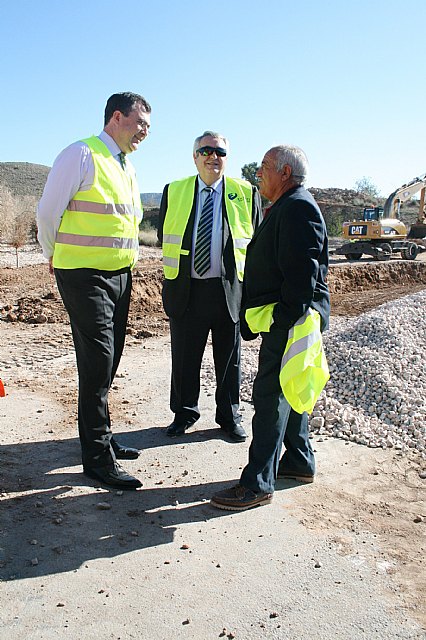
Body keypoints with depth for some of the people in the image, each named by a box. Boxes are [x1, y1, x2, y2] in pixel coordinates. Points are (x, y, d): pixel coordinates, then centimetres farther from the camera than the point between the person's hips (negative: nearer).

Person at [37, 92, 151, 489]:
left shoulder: (127, 167, 16)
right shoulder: (82, 155, -10)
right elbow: (48, 213, -7)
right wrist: (55, 257, 6)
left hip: (120, 274, 8)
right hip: (85, 277, -8)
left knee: (108, 361, 14)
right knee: (97, 363, -6)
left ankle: (99, 437, 30)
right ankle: (97, 457, 6)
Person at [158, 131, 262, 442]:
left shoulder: (246, 192, 4)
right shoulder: (174, 191, 7)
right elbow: (163, 234, 16)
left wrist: (249, 280, 0)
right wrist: (182, 258, 7)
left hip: (229, 289, 0)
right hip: (186, 289, 1)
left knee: (229, 358, 11)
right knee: (184, 357, 10)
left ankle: (230, 417, 27)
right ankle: (184, 413, 29)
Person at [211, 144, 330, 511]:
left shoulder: (298, 208, -14)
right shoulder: (286, 208, 20)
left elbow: (303, 274, -23)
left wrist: (287, 322, -24)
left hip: (290, 322, -11)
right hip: (285, 320, 11)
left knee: (272, 395, -8)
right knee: (288, 391, 18)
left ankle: (258, 484, 0)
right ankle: (300, 462, 32)